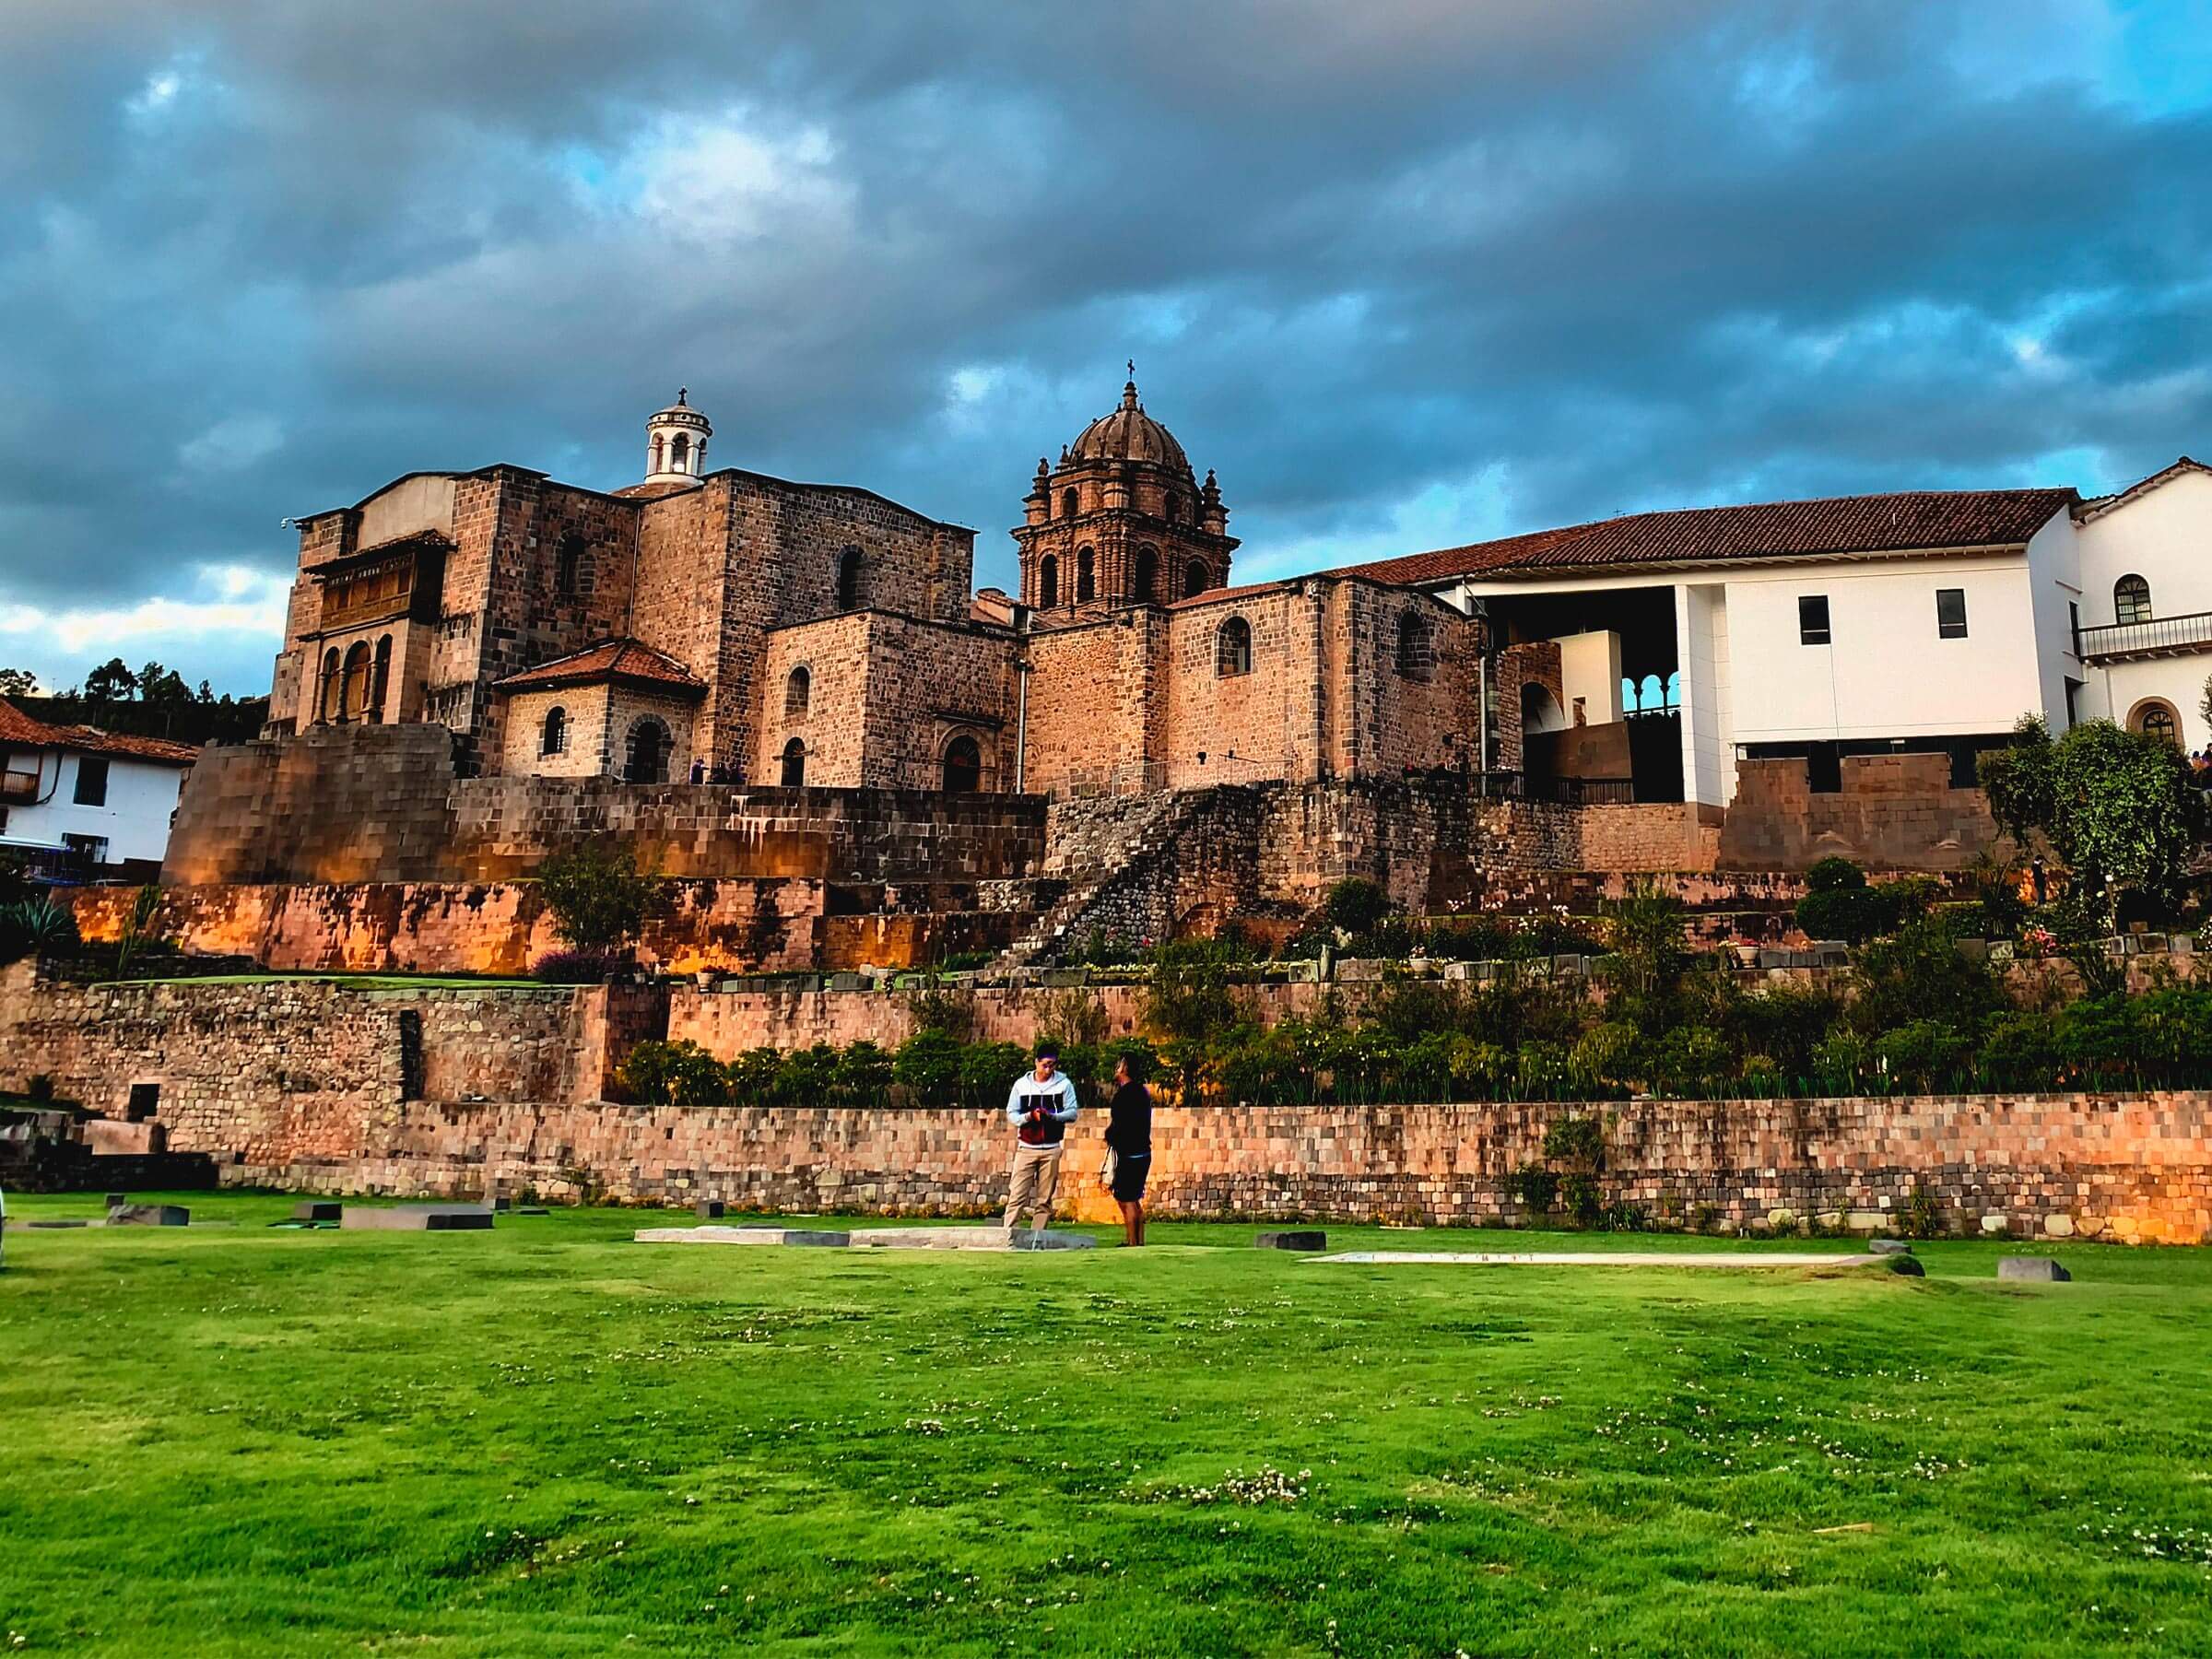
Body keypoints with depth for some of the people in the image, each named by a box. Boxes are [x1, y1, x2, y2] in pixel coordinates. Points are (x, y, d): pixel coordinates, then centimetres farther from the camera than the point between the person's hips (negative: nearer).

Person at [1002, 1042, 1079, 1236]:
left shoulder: (1064, 1083, 2)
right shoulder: (1021, 1084, 4)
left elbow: (1072, 1113, 1)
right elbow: (1011, 1114, 6)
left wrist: (1052, 1116, -17)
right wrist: (1028, 1117, -15)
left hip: (1051, 1149, 0)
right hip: (1026, 1148, 0)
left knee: (1044, 1199, 3)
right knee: (1016, 1195, -7)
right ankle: (1008, 1234, -8)